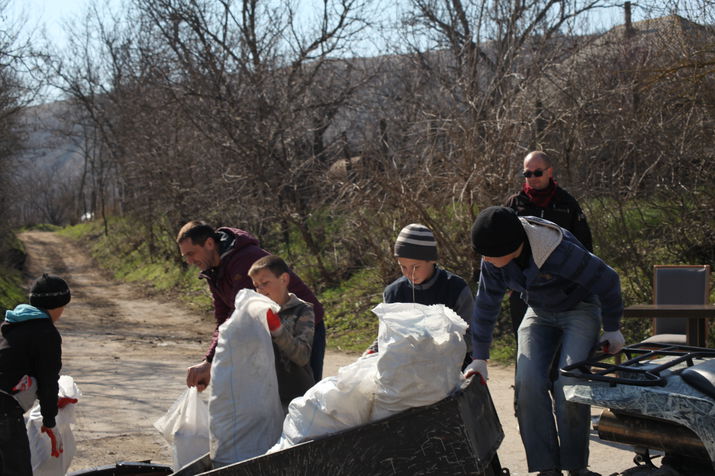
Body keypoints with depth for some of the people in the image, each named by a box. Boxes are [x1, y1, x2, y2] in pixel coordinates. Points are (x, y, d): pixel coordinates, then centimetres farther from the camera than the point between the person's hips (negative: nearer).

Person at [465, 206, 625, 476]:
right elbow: (485, 305, -2)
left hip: (580, 310, -5)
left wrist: (612, 329, -8)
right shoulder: (493, 261, -17)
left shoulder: (560, 252, -35)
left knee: (569, 384, -22)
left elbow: (607, 280, -21)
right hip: (539, 314, 5)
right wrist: (480, 358, 0)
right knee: (528, 382, -16)